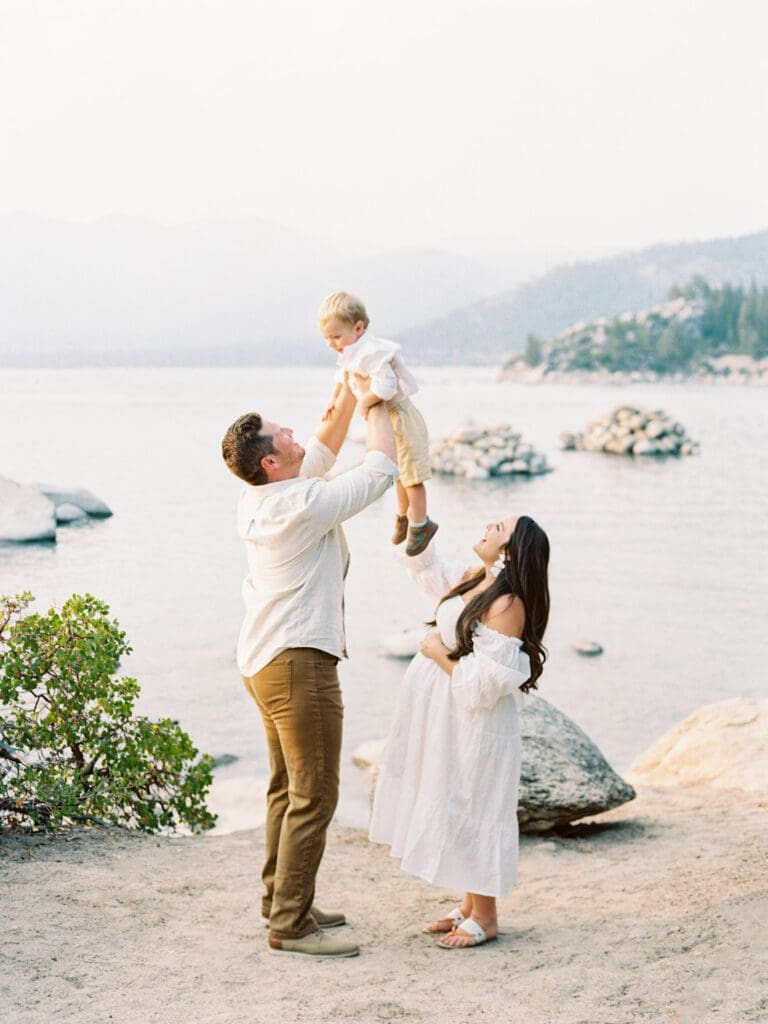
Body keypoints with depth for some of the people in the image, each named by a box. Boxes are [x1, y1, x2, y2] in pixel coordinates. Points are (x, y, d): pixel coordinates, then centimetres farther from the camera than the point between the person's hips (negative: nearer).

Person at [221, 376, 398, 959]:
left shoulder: (257, 503, 8)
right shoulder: (307, 505, -18)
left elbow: (321, 453, 23)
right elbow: (381, 470, -7)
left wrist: (350, 398, 19)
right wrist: (376, 407, 6)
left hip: (264, 660, 10)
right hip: (300, 662, -10)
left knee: (288, 786, 19)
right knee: (314, 796, -6)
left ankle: (281, 900, 28)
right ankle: (290, 927, -5)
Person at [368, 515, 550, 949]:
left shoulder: (507, 605, -23)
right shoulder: (472, 580, 4)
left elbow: (482, 683, -26)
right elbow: (424, 564, 18)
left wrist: (439, 653, -14)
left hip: (475, 729, -10)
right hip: (446, 723, 10)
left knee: (470, 812, 0)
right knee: (453, 812, 17)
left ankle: (485, 918, 14)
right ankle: (469, 908, 30)